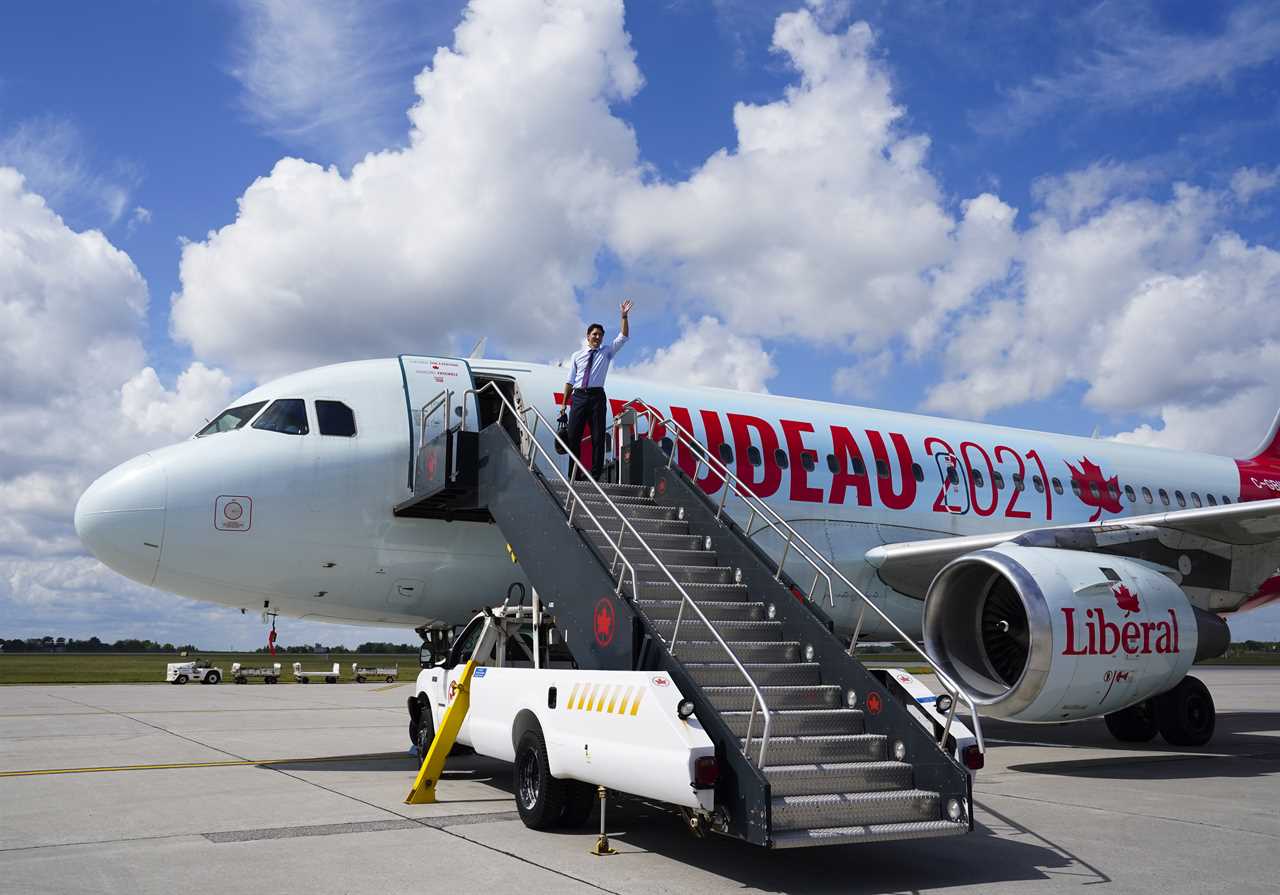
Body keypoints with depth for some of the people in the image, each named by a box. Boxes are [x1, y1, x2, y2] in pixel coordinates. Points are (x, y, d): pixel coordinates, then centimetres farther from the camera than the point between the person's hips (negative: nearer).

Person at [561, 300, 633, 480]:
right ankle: (572, 476, 3)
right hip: (579, 396, 1)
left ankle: (595, 476, -3)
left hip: (597, 396, -1)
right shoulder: (577, 356, 15)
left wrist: (624, 316, -6)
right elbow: (570, 381, 12)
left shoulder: (606, 353, 13)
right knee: (573, 436, -2)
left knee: (598, 437, -4)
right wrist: (564, 404, 5)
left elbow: (623, 337, 4)